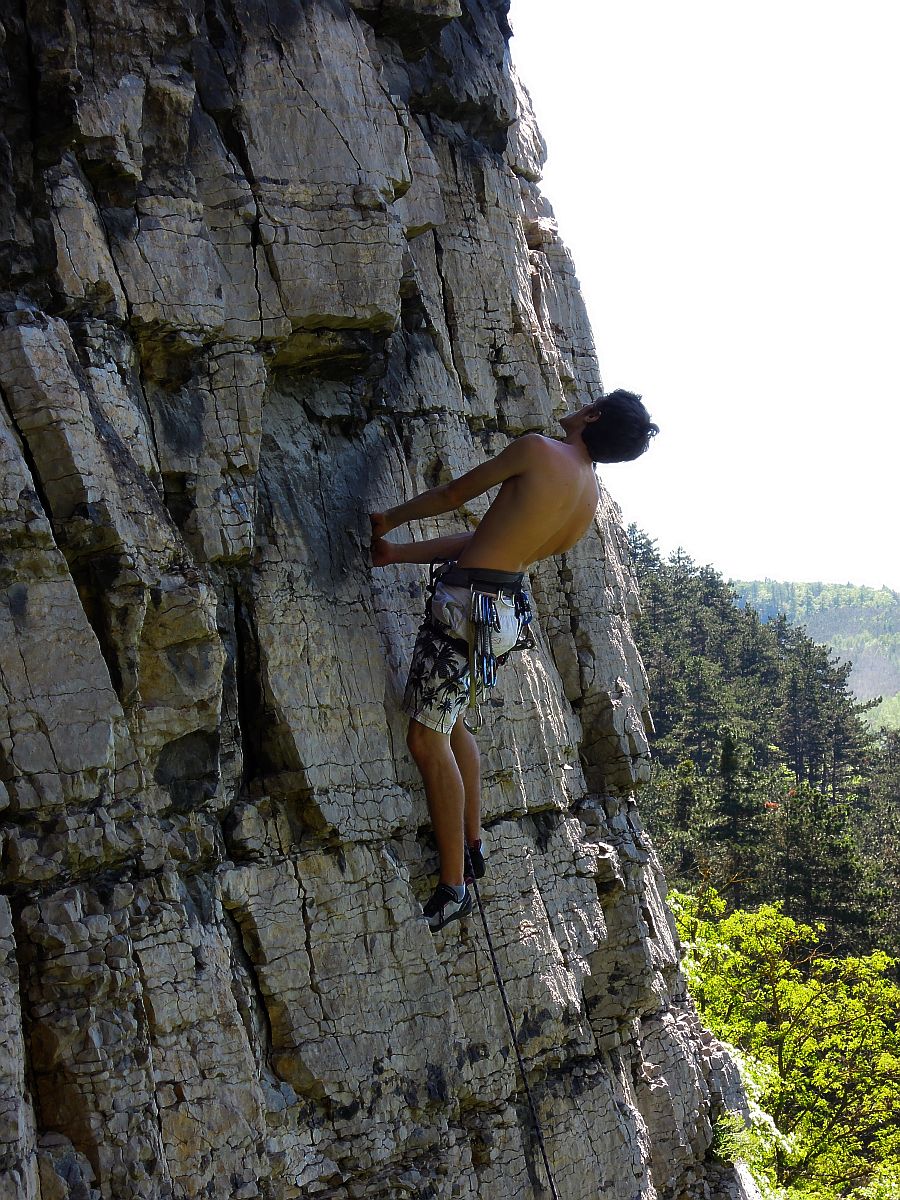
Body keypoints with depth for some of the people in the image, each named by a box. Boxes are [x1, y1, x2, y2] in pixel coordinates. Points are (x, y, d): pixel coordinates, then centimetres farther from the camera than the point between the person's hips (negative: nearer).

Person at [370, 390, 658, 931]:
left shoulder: (538, 450, -12)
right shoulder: (592, 501, 11)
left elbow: (454, 494, -2)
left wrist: (391, 519, 16)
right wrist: (400, 554, 16)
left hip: (467, 601, -9)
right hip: (508, 607, 9)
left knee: (428, 738, -5)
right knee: (449, 719, 25)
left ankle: (454, 886, -4)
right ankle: (472, 844, 28)